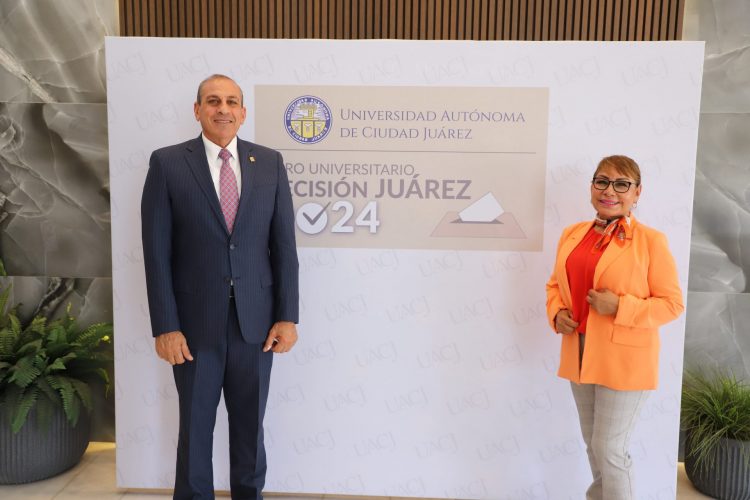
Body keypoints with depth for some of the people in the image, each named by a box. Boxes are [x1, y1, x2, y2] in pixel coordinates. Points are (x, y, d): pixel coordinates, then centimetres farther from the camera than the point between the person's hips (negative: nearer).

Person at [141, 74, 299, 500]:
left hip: (256, 319, 2)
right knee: (195, 422, 14)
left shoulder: (270, 163, 3)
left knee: (251, 421, 16)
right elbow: (157, 251, -5)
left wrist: (288, 316, -3)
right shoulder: (167, 163, -3)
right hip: (195, 321, -1)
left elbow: (284, 245, 1)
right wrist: (165, 326, -10)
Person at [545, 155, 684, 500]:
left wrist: (620, 307, -21)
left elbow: (672, 303, -9)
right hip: (579, 354, 6)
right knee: (593, 443, 19)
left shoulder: (650, 241, -10)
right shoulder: (572, 234, 6)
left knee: (609, 448, 1)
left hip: (623, 360, -5)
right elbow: (555, 284, 16)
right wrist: (557, 313, -4)